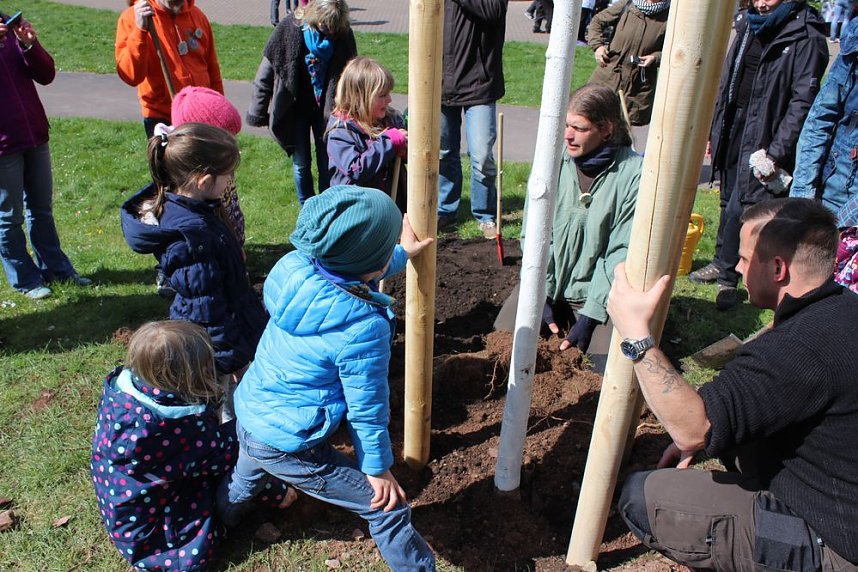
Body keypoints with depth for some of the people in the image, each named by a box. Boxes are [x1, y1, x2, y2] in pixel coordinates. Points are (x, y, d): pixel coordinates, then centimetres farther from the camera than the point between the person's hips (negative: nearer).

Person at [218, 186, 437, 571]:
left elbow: (356, 275, 12)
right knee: (389, 509, 7)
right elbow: (366, 408, -17)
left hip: (246, 415, 8)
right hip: (287, 448, -8)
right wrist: (378, 469, -1)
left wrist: (401, 255, 24)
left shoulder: (294, 266, -12)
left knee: (240, 489, 40)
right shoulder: (364, 327, -30)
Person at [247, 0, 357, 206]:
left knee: (327, 162, 6)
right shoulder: (290, 28, -16)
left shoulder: (344, 34, -11)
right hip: (296, 108, -1)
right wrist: (257, 111, -5)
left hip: (326, 109, 1)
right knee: (301, 163, 6)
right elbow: (266, 71, -9)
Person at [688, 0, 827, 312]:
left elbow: (802, 102, -15)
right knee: (729, 201, 14)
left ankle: (727, 277, 8)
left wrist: (776, 152, -20)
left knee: (740, 207, -6)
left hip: (762, 137, -6)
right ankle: (722, 263, 28)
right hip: (733, 126, 6)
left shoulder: (806, 38, -11)